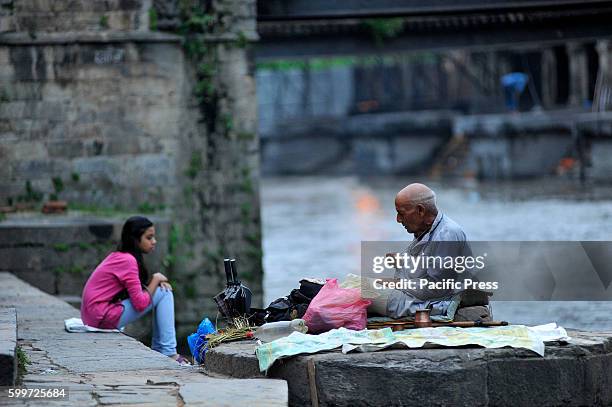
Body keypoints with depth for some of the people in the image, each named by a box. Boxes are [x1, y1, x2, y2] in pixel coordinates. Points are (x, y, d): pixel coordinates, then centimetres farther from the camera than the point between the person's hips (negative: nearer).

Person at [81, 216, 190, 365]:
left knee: (163, 289, 15)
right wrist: (156, 280, -4)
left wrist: (156, 281, -2)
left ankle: (158, 348, 13)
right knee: (164, 294, -8)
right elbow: (141, 303, -19)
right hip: (103, 317, -10)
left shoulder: (118, 256, 14)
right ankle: (168, 353, -8)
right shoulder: (128, 260, -16)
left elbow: (136, 292, 15)